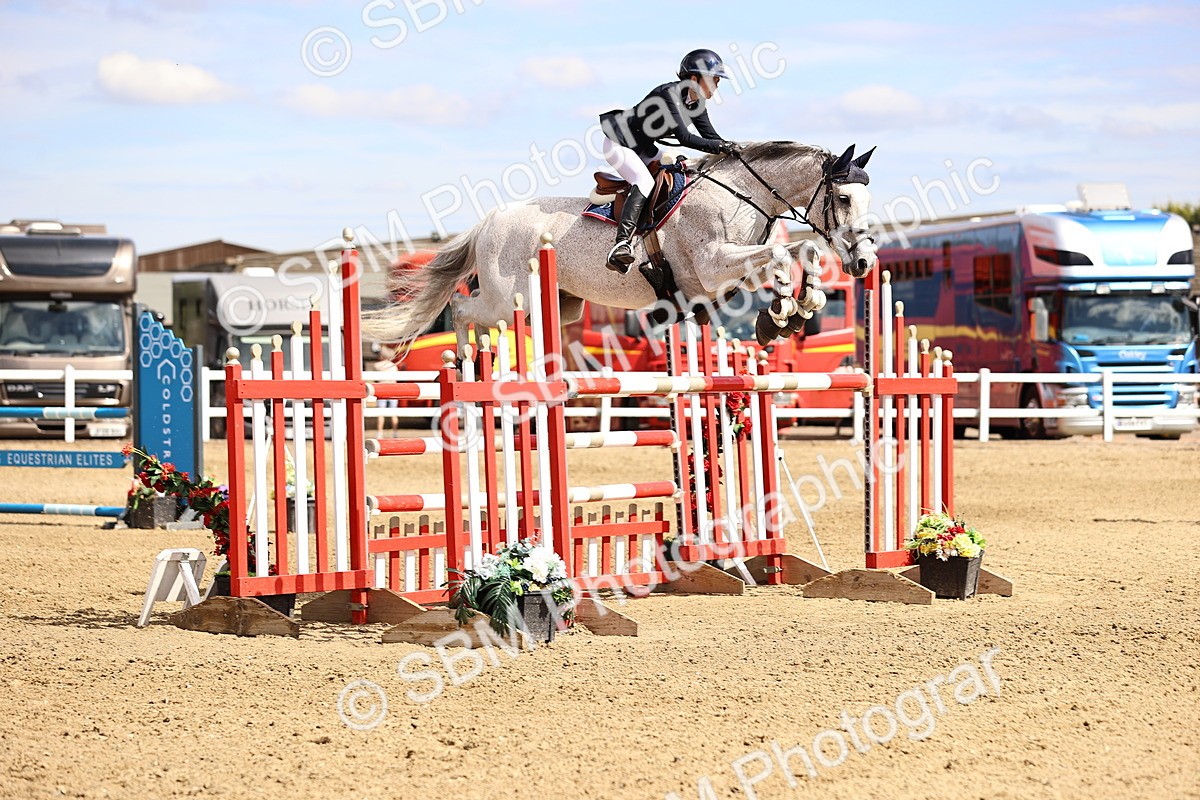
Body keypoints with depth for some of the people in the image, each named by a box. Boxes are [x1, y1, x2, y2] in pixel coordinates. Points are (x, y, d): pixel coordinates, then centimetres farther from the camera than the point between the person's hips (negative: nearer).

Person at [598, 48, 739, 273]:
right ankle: (622, 244, -41)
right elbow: (685, 138, -33)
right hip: (618, 143, -10)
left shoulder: (696, 103, 0)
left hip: (644, 148, 10)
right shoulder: (670, 94, -27)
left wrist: (729, 148, -17)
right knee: (645, 182, -29)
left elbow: (709, 135, 1)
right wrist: (720, 147, -35)